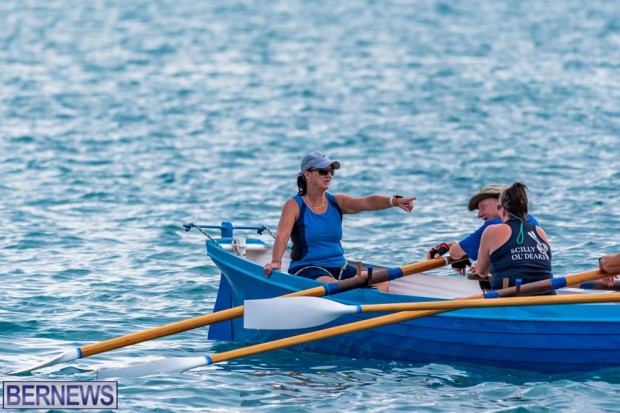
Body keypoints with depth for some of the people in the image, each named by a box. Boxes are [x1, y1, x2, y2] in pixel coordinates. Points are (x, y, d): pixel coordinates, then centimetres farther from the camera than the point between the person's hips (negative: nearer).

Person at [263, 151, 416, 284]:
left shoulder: (337, 202, 9)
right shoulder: (294, 206, -4)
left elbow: (367, 203, -7)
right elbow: (282, 235, -19)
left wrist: (395, 201, -26)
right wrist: (276, 261, -38)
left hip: (339, 268, 6)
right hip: (306, 269, -6)